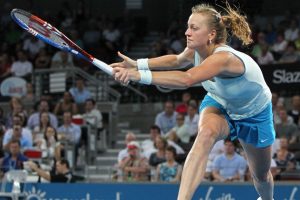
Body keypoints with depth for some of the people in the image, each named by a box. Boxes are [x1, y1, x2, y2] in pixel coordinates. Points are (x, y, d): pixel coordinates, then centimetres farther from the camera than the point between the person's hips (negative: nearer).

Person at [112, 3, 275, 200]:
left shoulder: (223, 58, -43)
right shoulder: (195, 50, -21)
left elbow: (187, 79, -60)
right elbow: (177, 60, 6)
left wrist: (139, 76, -64)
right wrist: (138, 64, -8)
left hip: (255, 114, -4)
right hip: (219, 104, 4)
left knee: (261, 176, 14)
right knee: (206, 132, -34)